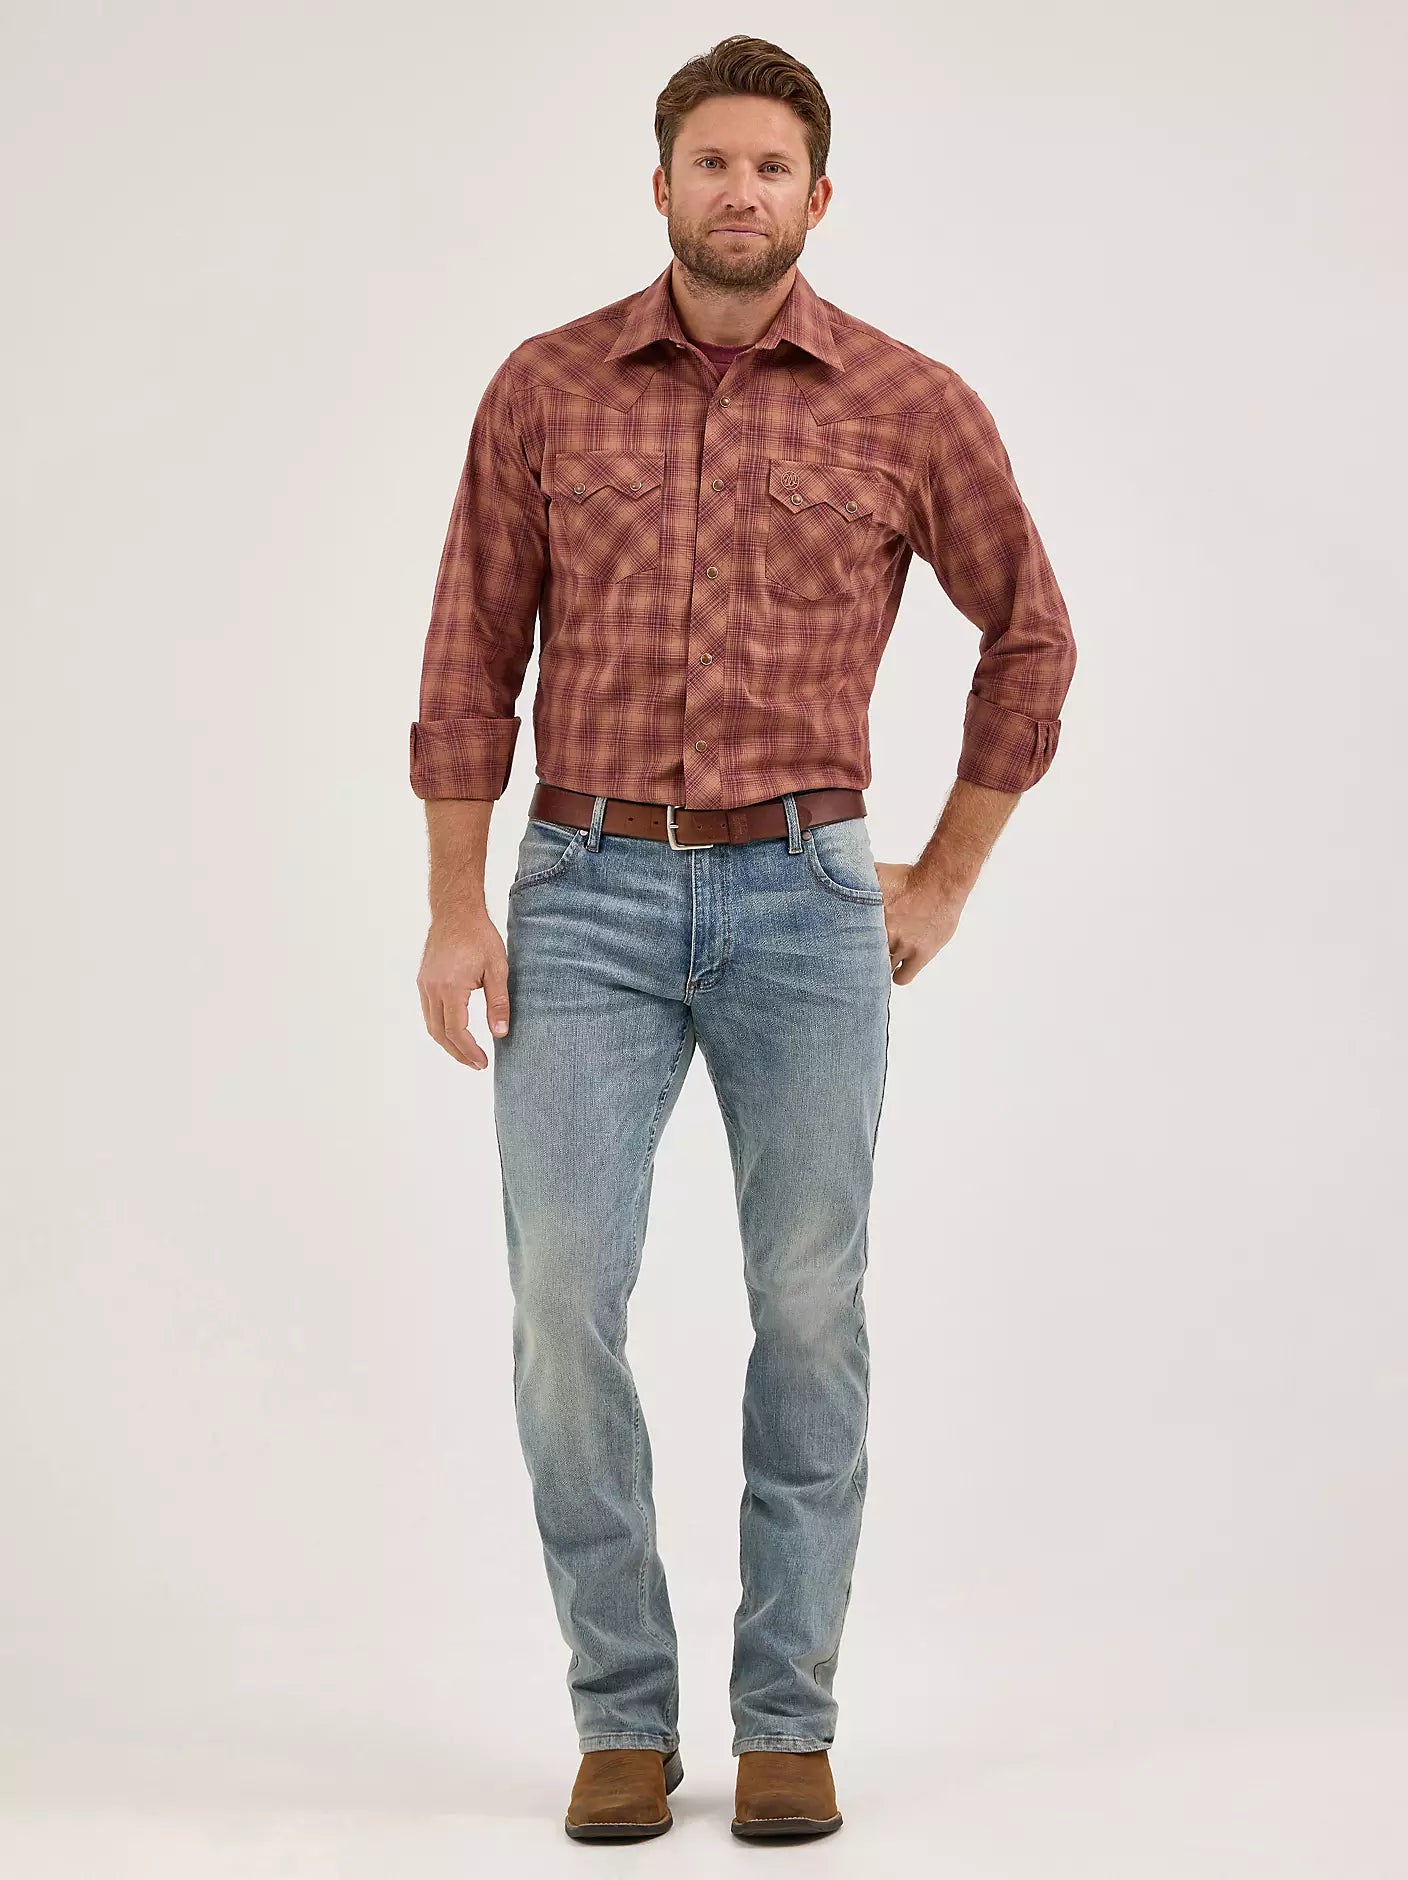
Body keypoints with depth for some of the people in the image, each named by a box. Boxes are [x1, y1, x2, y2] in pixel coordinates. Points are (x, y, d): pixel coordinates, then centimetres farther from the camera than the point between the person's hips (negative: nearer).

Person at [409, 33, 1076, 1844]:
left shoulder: (910, 406, 2)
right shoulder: (547, 389, 5)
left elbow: (1030, 634, 13)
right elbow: (469, 661, 7)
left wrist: (945, 880, 10)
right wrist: (456, 912, 0)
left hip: (805, 898, 0)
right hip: (588, 895, 1)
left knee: (812, 1313, 2)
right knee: (563, 1294, -7)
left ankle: (786, 1720, 15)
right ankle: (622, 1713, 7)